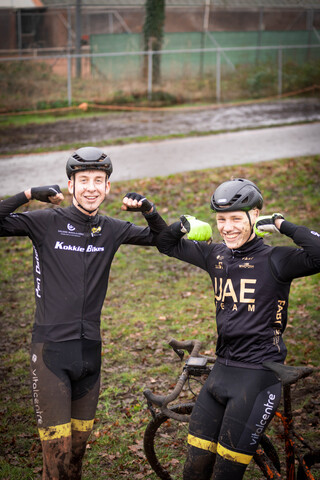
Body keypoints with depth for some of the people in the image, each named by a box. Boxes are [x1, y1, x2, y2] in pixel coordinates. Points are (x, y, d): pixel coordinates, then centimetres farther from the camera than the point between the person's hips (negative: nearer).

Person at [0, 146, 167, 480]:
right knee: (57, 452, -7)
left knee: (79, 446, 14)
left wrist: (149, 210, 0)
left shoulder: (111, 230, 8)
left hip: (89, 349, 5)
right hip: (50, 349, -4)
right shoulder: (47, 223, -6)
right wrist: (28, 194, -23)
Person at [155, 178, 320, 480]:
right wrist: (183, 225, -1)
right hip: (221, 371, 6)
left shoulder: (275, 260, -11)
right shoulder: (215, 255, 7)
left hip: (257, 376, -6)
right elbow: (165, 245, 20)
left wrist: (281, 225, -21)